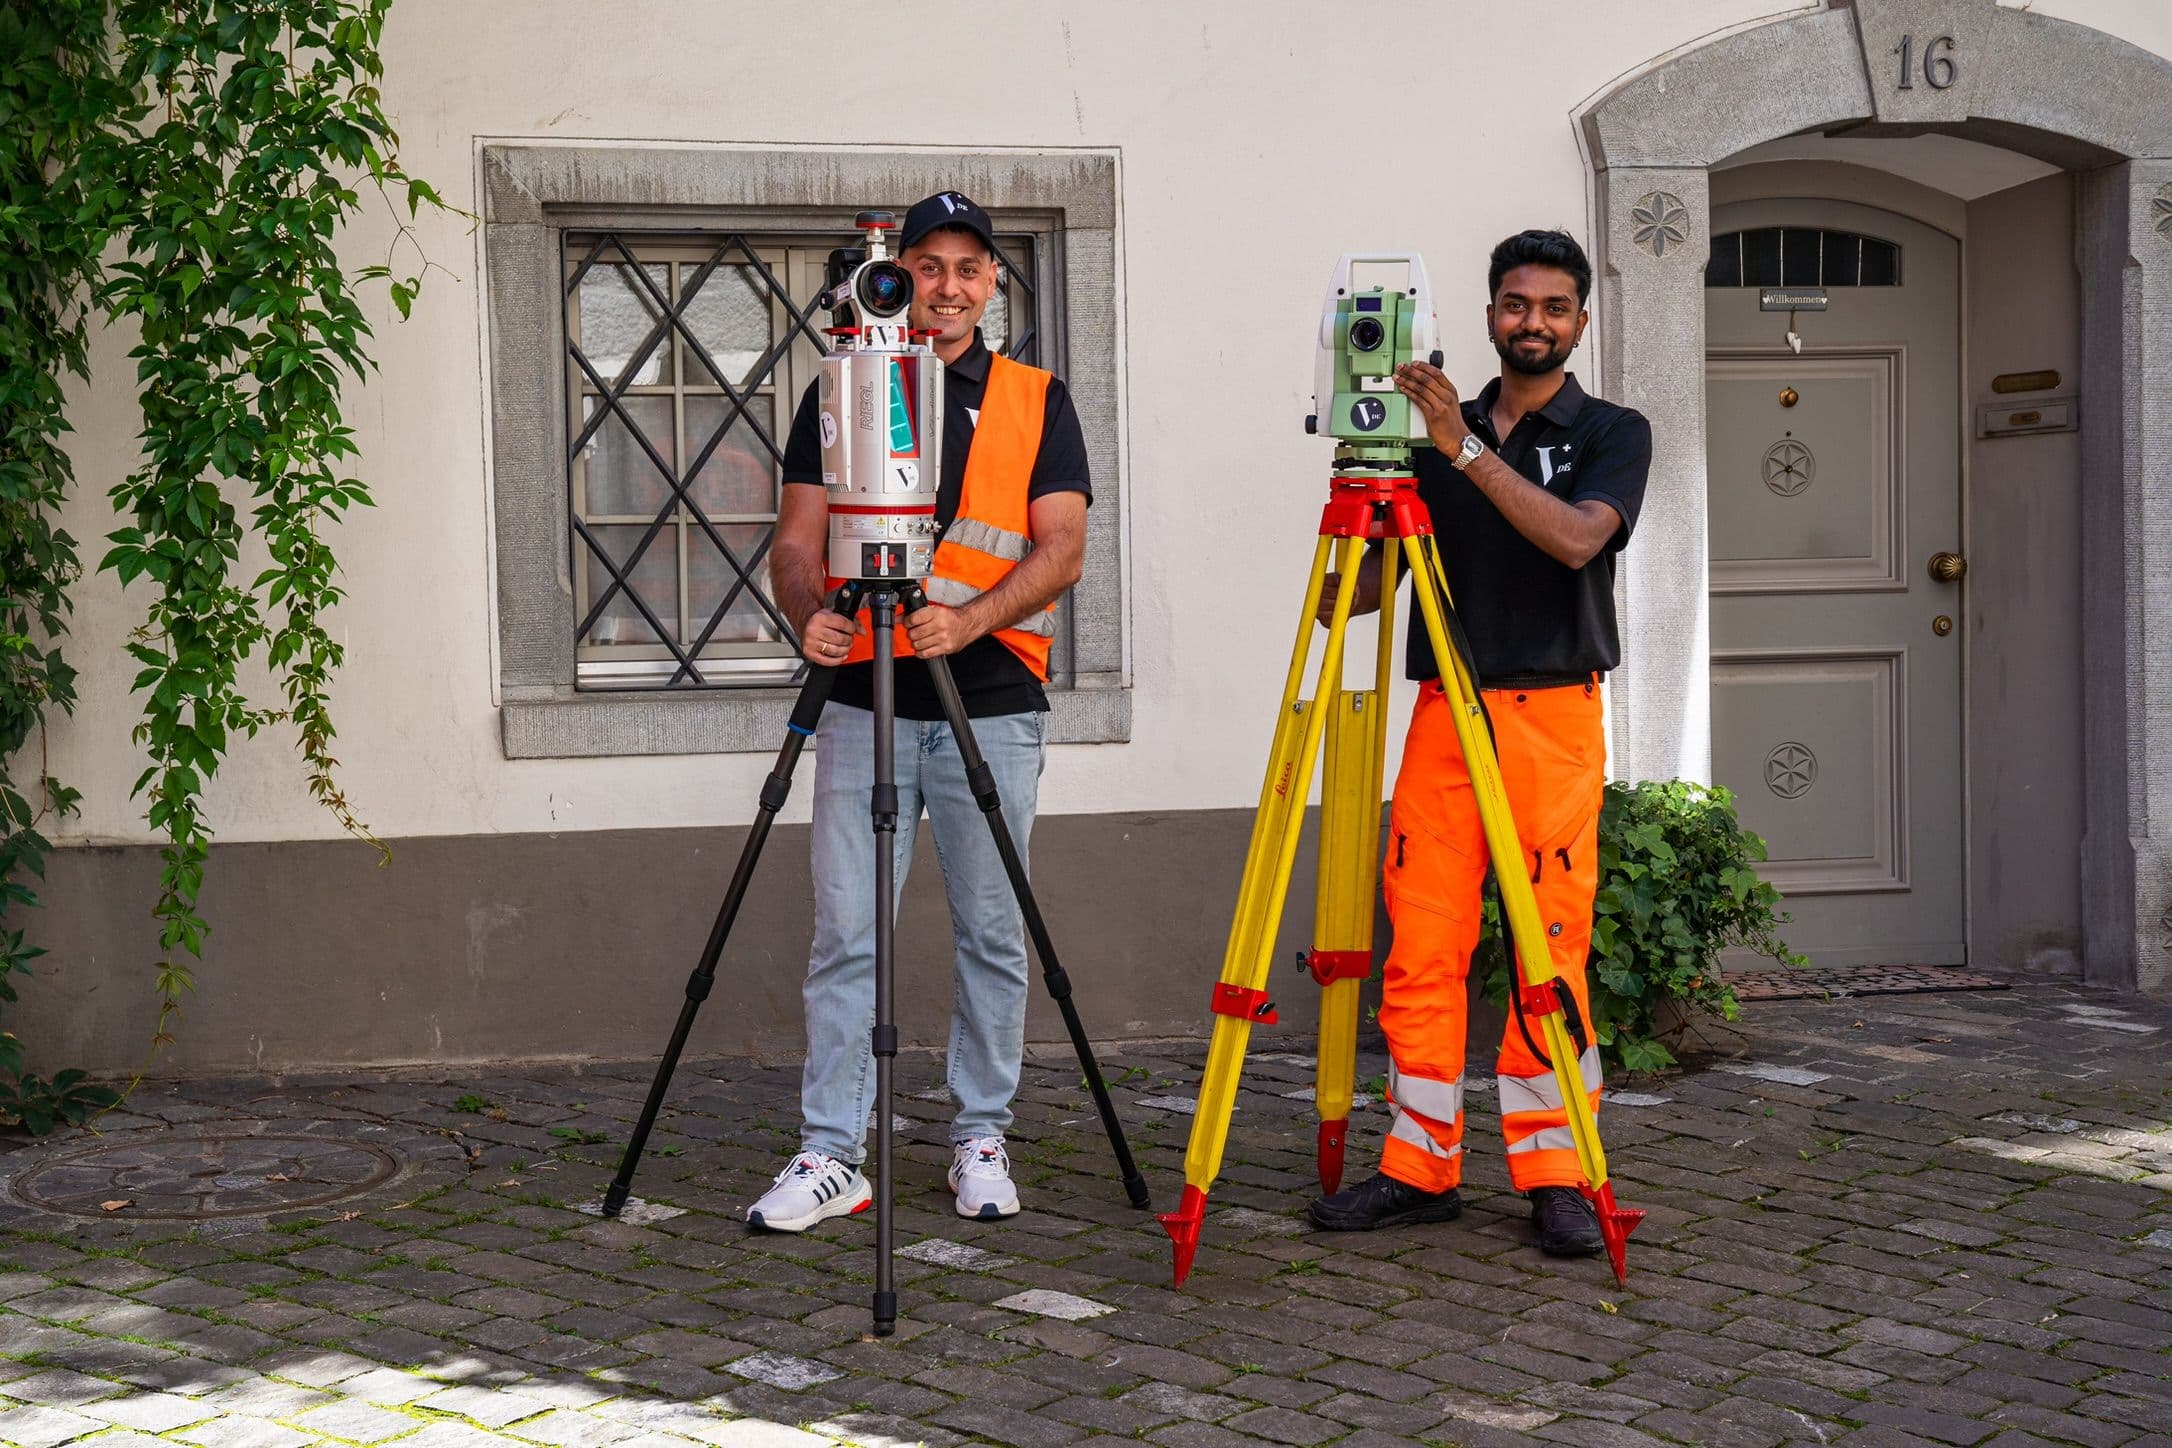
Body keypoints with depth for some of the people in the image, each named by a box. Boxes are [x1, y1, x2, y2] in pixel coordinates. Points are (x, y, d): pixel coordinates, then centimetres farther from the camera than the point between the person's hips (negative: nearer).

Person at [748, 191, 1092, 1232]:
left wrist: (969, 618, -20)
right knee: (844, 936, -1)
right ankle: (830, 1155, 4)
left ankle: (982, 1139, 19)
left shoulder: (1037, 402, 7)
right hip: (863, 701, 0)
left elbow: (1060, 548, -2)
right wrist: (810, 614, -19)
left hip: (993, 704, 0)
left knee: (992, 934, 6)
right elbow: (797, 538, 4)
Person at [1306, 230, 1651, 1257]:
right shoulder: (1438, 436, 14)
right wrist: (1341, 588, -7)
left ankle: (1553, 1173, 4)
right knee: (1419, 947, 1)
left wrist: (1469, 449, -20)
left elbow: (1576, 537, -16)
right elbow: (1384, 567, 16)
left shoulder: (1611, 433, 4)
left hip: (1553, 717, -3)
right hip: (1442, 713, 3)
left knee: (1551, 948, -4)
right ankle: (1422, 1164, 9)